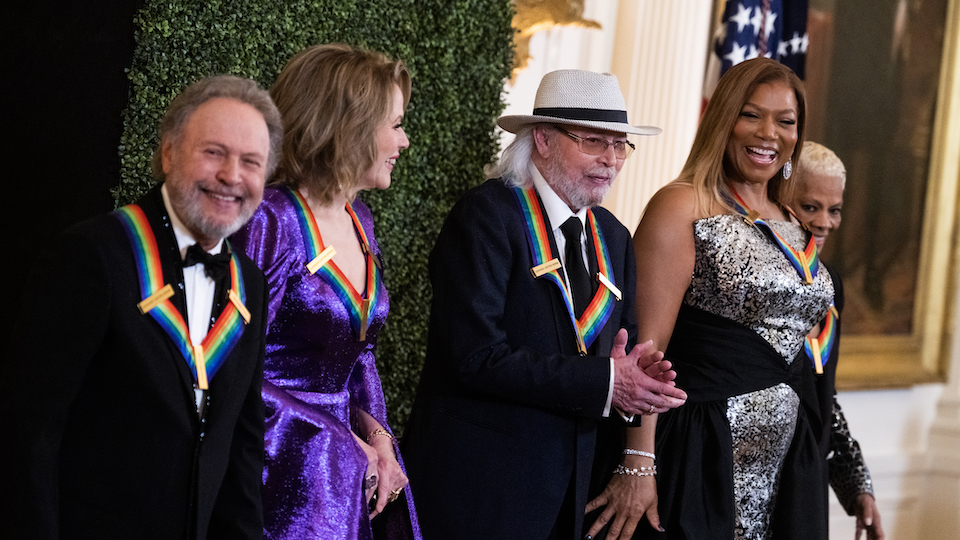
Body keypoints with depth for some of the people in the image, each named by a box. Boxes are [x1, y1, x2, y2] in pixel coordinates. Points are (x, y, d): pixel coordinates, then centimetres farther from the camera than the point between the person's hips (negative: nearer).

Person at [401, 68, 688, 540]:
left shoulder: (613, 237, 11)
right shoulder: (488, 215, -13)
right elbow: (477, 355, -21)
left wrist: (634, 373, -9)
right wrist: (602, 382, -20)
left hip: (568, 485, 7)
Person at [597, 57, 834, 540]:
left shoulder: (790, 226, 16)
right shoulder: (682, 206, -7)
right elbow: (647, 345, -14)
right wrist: (638, 463, -22)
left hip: (779, 458, 7)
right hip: (700, 450, -7)